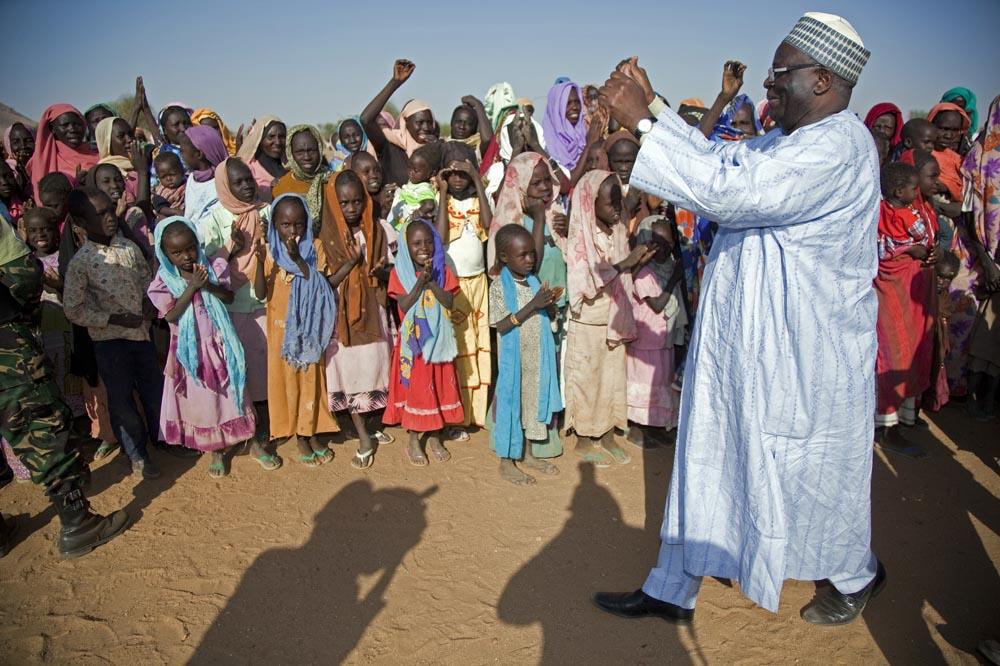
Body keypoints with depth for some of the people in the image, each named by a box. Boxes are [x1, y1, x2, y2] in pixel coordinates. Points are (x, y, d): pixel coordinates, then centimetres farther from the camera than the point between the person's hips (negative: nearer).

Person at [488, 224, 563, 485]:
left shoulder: (535, 282, 5)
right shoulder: (499, 287, -13)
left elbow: (549, 317, 10)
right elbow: (501, 325, -20)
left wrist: (550, 304, -13)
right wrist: (532, 305, -25)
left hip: (537, 358, 6)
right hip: (513, 359, -6)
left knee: (535, 400, 14)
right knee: (511, 403, 3)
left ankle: (530, 453, 31)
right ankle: (506, 462, 17)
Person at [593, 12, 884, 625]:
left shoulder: (838, 146, -22)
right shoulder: (788, 142, 9)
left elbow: (726, 190, -31)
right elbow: (717, 157, 14)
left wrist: (641, 121, -27)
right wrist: (653, 104, 6)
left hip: (802, 360, -9)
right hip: (744, 346, 9)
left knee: (813, 474, 13)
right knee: (708, 464, 13)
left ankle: (857, 574, 45)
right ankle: (672, 592, 28)